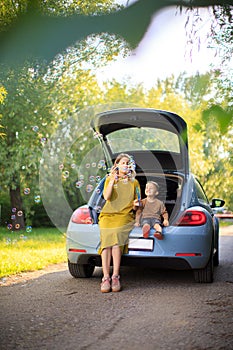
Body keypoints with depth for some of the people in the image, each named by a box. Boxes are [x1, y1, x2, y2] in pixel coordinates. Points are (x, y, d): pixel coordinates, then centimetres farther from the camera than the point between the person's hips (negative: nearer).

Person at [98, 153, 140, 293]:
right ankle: (106, 278, -27)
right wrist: (112, 180, -3)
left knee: (116, 239, -28)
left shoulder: (134, 182, 22)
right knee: (106, 241, -23)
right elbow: (106, 196, 2)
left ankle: (115, 277, -28)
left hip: (125, 215, 0)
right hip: (108, 214, 1)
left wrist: (135, 206, -1)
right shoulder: (110, 179, 19)